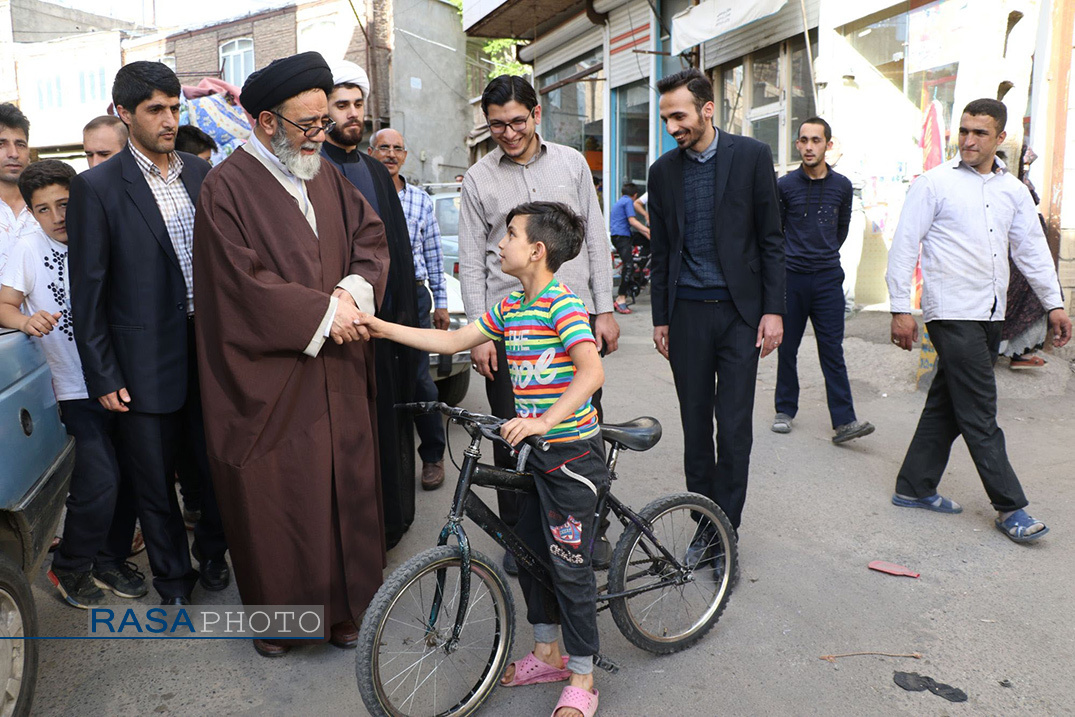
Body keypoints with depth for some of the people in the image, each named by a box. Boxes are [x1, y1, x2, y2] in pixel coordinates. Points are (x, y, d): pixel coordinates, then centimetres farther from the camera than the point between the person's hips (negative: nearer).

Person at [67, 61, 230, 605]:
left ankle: (211, 551, 36)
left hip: (211, 348, 4)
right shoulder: (97, 186, -6)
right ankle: (173, 580, 31)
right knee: (154, 482, 10)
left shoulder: (200, 172, 7)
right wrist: (103, 376, -7)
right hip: (147, 360, -3)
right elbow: (87, 290, -5)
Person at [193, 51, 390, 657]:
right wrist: (324, 312, -14)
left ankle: (341, 604, 27)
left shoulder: (326, 175, 11)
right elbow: (244, 284, -15)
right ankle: (278, 611, 26)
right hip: (270, 377, -5)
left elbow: (372, 235, 9)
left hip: (337, 371, 6)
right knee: (276, 498, 5)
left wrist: (355, 290, -10)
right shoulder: (227, 188, -9)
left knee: (344, 488, 10)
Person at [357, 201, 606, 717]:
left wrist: (544, 420, -36)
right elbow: (452, 341, 11)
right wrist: (385, 329, 7)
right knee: (526, 550, 17)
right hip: (537, 449, 9)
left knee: (569, 562, 0)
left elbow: (592, 371, -28)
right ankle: (547, 652, 36)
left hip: (572, 450, -9)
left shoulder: (562, 304, -17)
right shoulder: (510, 307, 9)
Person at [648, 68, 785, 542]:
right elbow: (660, 251, 11)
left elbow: (771, 239, 0)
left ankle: (726, 529, 12)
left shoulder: (752, 156, -1)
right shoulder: (663, 170, 7)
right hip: (686, 312, 3)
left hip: (739, 310, -2)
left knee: (734, 428, -2)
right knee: (695, 426, 8)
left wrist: (773, 309, -6)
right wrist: (660, 318, 9)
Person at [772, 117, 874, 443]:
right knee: (787, 347, 6)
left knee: (832, 349, -2)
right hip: (791, 276, -1)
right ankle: (785, 410, 20)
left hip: (828, 278, 1)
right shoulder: (785, 185, -1)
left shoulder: (841, 186, 5)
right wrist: (789, 256, 11)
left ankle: (844, 420, -3)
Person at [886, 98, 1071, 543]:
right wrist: (900, 308, -10)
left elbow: (1032, 249, 18)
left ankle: (914, 488, 20)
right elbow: (904, 245, -5)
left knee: (948, 405, 10)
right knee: (979, 412, -5)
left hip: (991, 315, 6)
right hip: (952, 314, -6)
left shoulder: (1013, 190, 14)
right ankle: (1010, 507, 4)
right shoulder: (935, 183, -2)